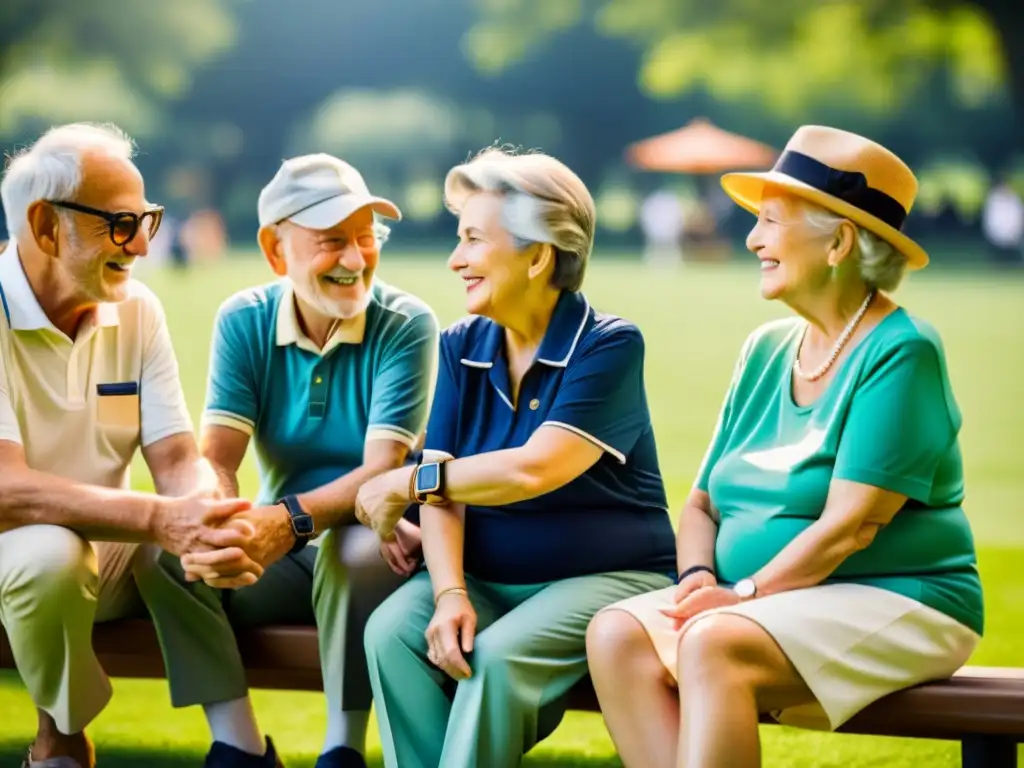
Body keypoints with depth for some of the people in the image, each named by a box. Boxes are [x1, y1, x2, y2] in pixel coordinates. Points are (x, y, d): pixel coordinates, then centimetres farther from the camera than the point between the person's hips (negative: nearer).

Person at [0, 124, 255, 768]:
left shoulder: (137, 310, 0)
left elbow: (177, 459, -5)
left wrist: (204, 511, -30)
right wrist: (159, 519, -40)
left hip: (106, 551, 5)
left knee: (202, 541, -20)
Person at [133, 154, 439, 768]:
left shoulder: (406, 325, -13)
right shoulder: (244, 320, -3)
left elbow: (384, 468, -23)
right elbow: (215, 457, -11)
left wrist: (292, 519, -42)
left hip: (373, 548, -3)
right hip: (280, 551, 4)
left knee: (354, 549, -36)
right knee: (161, 550, -20)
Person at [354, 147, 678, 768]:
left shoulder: (610, 345, -10)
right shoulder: (463, 346, 7)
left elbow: (536, 469, -21)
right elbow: (442, 491, -1)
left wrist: (405, 482, -11)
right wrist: (450, 593, -19)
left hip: (605, 576, -5)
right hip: (485, 576, 5)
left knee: (499, 653, -32)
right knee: (392, 631, -24)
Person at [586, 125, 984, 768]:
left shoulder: (900, 352, -9)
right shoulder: (766, 351, 14)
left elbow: (851, 523, -17)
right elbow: (703, 502, 14)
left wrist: (745, 592, -19)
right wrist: (698, 575, -6)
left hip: (895, 604, -7)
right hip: (765, 603, 7)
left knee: (714, 644, -33)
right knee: (617, 633, -19)